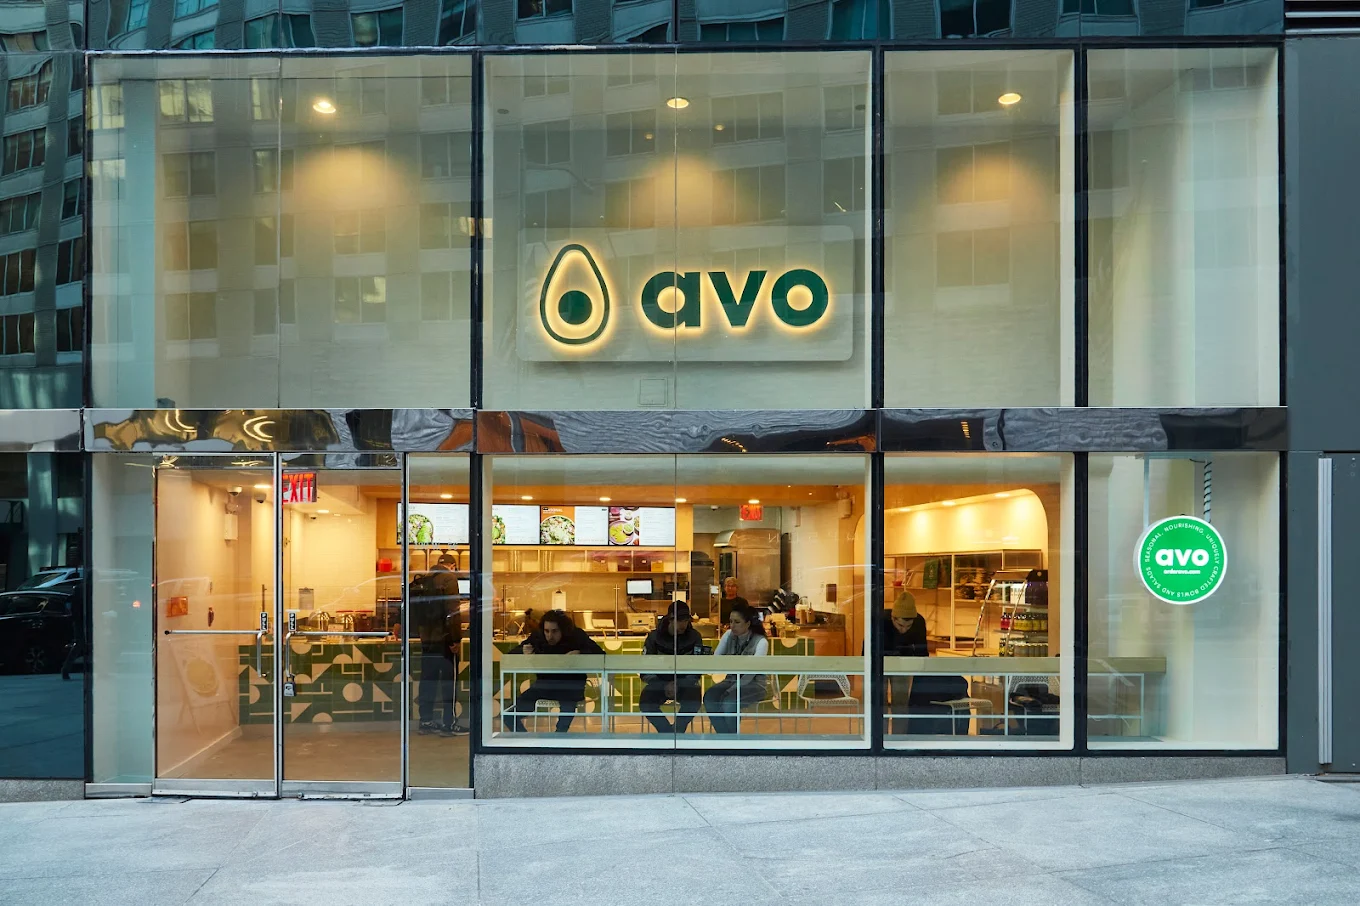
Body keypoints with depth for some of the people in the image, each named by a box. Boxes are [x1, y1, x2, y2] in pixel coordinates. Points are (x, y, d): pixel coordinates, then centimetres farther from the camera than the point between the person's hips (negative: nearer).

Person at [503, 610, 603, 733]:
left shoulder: (576, 636, -9)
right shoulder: (537, 637, -4)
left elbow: (601, 655, -14)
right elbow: (510, 655, -2)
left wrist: (580, 654, -31)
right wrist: (522, 652, -25)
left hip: (571, 686, -3)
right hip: (544, 684, 3)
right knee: (509, 716, -13)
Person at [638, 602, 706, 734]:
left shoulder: (694, 637, -3)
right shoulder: (654, 637, -3)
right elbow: (645, 672, -4)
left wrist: (677, 685, -19)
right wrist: (663, 687, -20)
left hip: (684, 684, 0)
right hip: (659, 683, 0)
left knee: (693, 700, -33)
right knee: (645, 703, -30)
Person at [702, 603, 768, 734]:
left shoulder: (761, 642, -12)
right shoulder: (729, 635, 5)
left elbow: (751, 671, -21)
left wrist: (729, 692, -30)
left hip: (753, 684, -5)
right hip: (731, 680, 5)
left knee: (729, 702, -34)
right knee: (709, 697, -27)